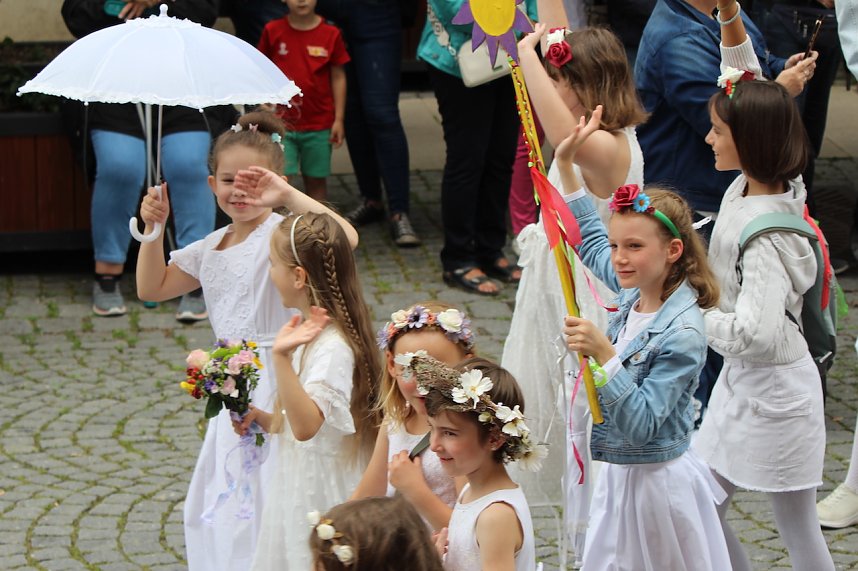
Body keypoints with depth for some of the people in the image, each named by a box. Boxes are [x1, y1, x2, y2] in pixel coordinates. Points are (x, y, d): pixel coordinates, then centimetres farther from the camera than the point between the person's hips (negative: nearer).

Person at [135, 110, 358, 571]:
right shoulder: (210, 248, 11)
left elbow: (345, 238, -33)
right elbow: (152, 288, 19)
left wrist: (288, 195, -33)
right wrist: (153, 229, 6)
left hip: (274, 381, -8)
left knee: (263, 494, -7)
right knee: (222, 498, 18)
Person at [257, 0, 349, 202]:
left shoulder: (330, 34, -3)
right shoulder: (273, 31, -3)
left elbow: (338, 77, 2)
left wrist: (338, 119, 0)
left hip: (319, 125, 1)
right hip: (281, 123, -1)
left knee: (316, 180, 10)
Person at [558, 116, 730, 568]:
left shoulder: (682, 334, -25)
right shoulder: (635, 293, -2)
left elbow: (641, 424, -30)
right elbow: (591, 241, 17)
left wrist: (604, 356, -38)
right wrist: (565, 163, 13)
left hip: (657, 481, -8)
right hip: (619, 475, 8)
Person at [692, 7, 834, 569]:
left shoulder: (764, 232, -28)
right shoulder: (753, 186, -4)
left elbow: (756, 333, -35)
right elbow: (748, 86, 8)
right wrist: (729, 15, -1)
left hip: (774, 390, -9)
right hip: (741, 381, 9)